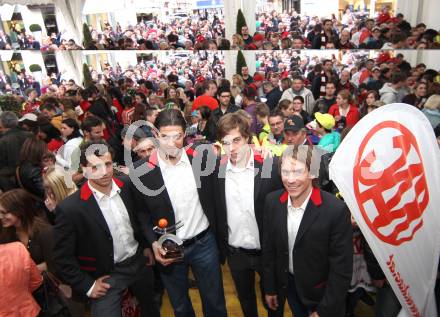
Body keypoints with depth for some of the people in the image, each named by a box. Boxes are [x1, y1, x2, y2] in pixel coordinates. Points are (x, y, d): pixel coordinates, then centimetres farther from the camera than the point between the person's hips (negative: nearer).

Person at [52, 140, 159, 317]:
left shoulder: (126, 186, -11)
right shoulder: (70, 209, -24)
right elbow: (62, 257, -14)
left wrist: (146, 245, 10)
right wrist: (88, 286, -12)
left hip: (140, 262, 5)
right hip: (106, 276, -5)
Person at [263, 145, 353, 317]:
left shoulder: (336, 210, -26)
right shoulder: (272, 201, -13)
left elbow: (342, 268, -19)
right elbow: (268, 248, -2)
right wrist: (269, 288, 5)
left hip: (321, 293, -3)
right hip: (287, 286, 4)